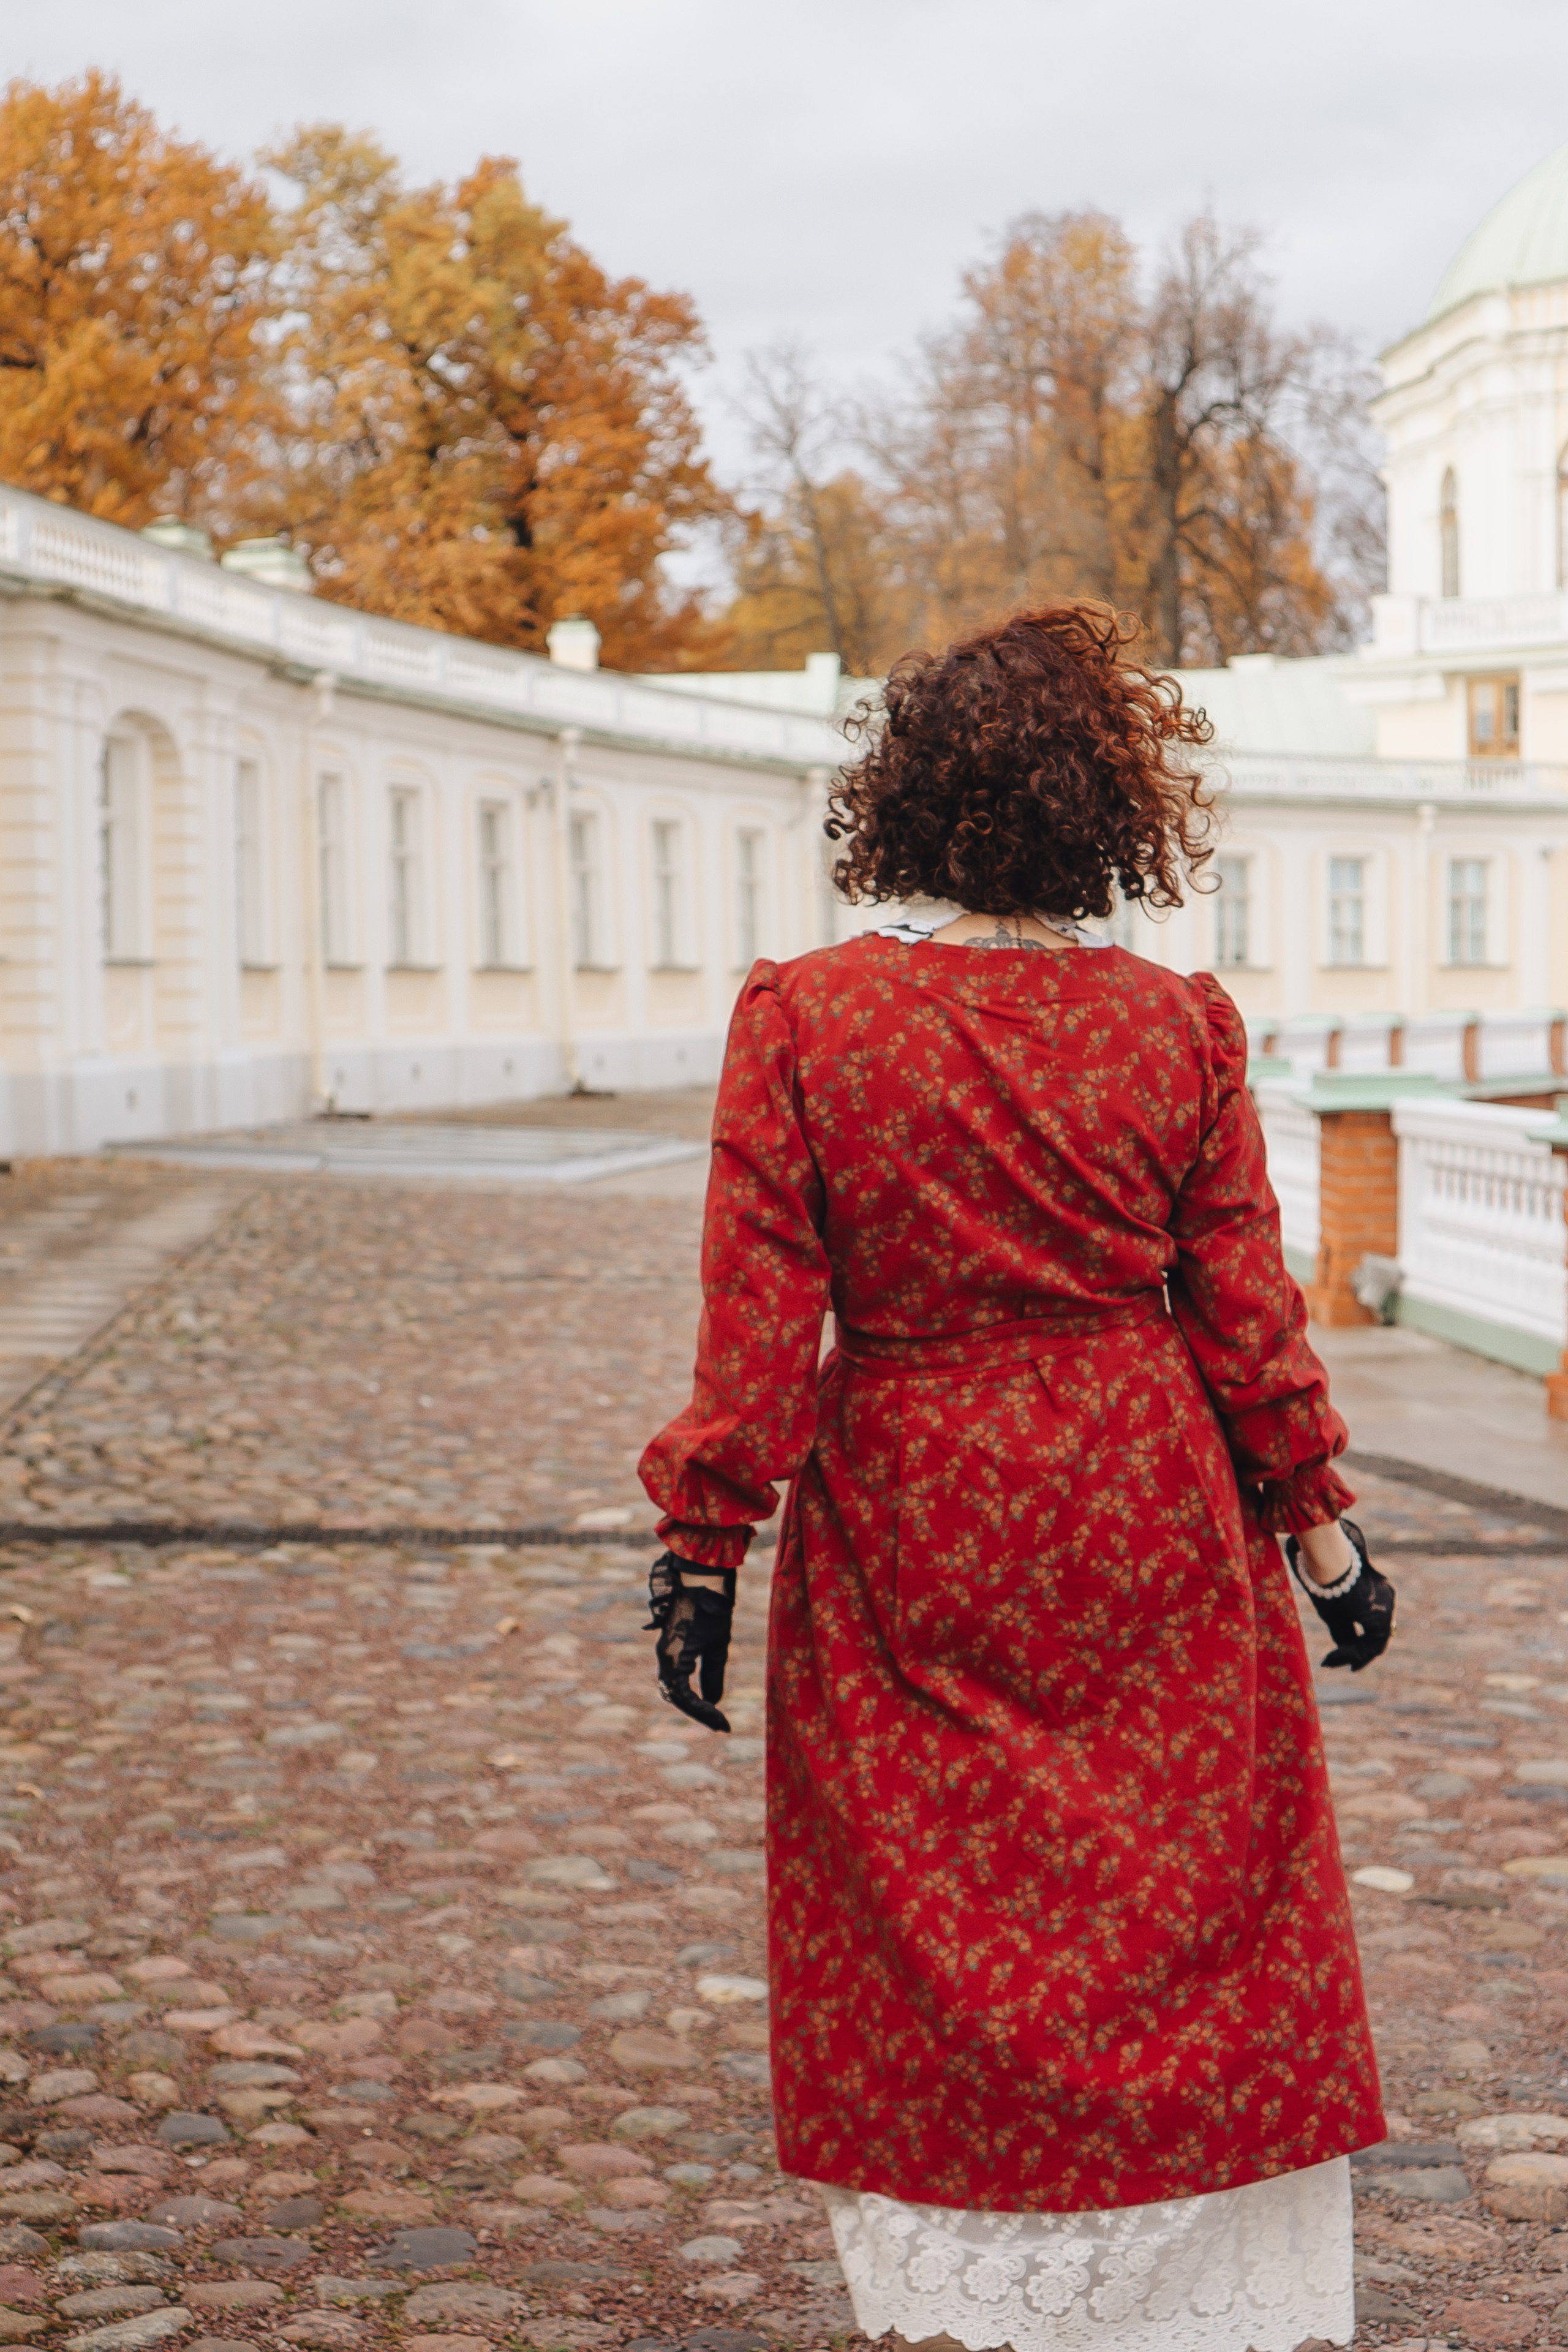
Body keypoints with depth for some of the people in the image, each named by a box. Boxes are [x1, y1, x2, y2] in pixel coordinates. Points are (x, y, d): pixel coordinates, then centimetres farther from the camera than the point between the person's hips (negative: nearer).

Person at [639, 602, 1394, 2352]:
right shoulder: (1178, 1027, -5)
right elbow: (1245, 1311, -2)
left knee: (928, 1950, 12)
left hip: (907, 1539, -1)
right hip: (1152, 1527, 1)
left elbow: (759, 1319, -9)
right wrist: (1321, 1533, 8)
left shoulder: (800, 1020, -9)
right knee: (1199, 1938, 13)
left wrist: (704, 1546, -2)